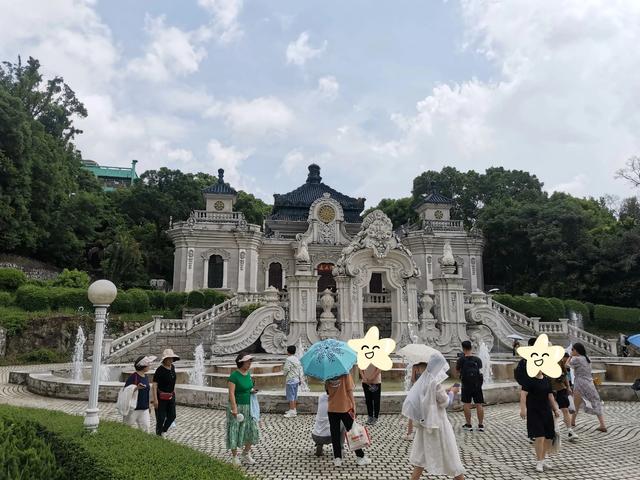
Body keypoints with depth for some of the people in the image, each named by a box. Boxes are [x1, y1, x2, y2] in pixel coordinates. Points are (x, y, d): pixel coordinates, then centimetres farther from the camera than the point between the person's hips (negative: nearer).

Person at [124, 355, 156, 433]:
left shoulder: (146, 377, 9)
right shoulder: (133, 376, -14)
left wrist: (150, 400, 16)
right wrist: (137, 388, -29)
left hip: (144, 409, 6)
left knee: (146, 430, 2)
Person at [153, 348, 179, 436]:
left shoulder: (172, 367, 1)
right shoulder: (160, 370, -19)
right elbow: (155, 385, -20)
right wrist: (155, 399, -23)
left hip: (171, 396, 7)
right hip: (161, 397, -7)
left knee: (172, 416, 12)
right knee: (161, 417, 2)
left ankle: (163, 431, 33)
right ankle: (158, 434, 20)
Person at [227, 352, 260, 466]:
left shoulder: (248, 374, 6)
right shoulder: (234, 376, -16)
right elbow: (231, 393, -21)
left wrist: (252, 390, -1)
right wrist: (234, 409, -26)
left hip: (247, 407, 7)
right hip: (236, 407, -7)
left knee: (252, 430, 6)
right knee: (235, 431, 4)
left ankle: (246, 454, 25)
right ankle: (235, 457, 19)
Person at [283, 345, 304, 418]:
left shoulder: (288, 359, -16)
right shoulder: (297, 359, 9)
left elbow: (286, 369, -19)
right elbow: (300, 369, 11)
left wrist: (285, 374, 3)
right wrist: (300, 378, 15)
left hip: (290, 380, -9)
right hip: (296, 379, 9)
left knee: (290, 395, -4)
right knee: (294, 395, 16)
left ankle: (292, 411, -2)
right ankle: (294, 409, 23)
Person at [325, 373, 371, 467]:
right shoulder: (346, 374, -10)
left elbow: (327, 391, 6)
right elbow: (349, 391, -12)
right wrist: (353, 405, -7)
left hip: (331, 409, 2)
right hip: (345, 407, -2)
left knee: (335, 434, 10)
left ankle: (337, 458, 12)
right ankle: (360, 457, 16)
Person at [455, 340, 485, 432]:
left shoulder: (461, 360, -8)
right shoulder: (478, 360, 0)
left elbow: (457, 371, 5)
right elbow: (480, 370, 13)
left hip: (466, 386, -3)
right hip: (477, 385, 3)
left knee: (467, 404, 4)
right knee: (479, 405, 6)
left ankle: (468, 425, 8)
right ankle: (481, 425, 9)